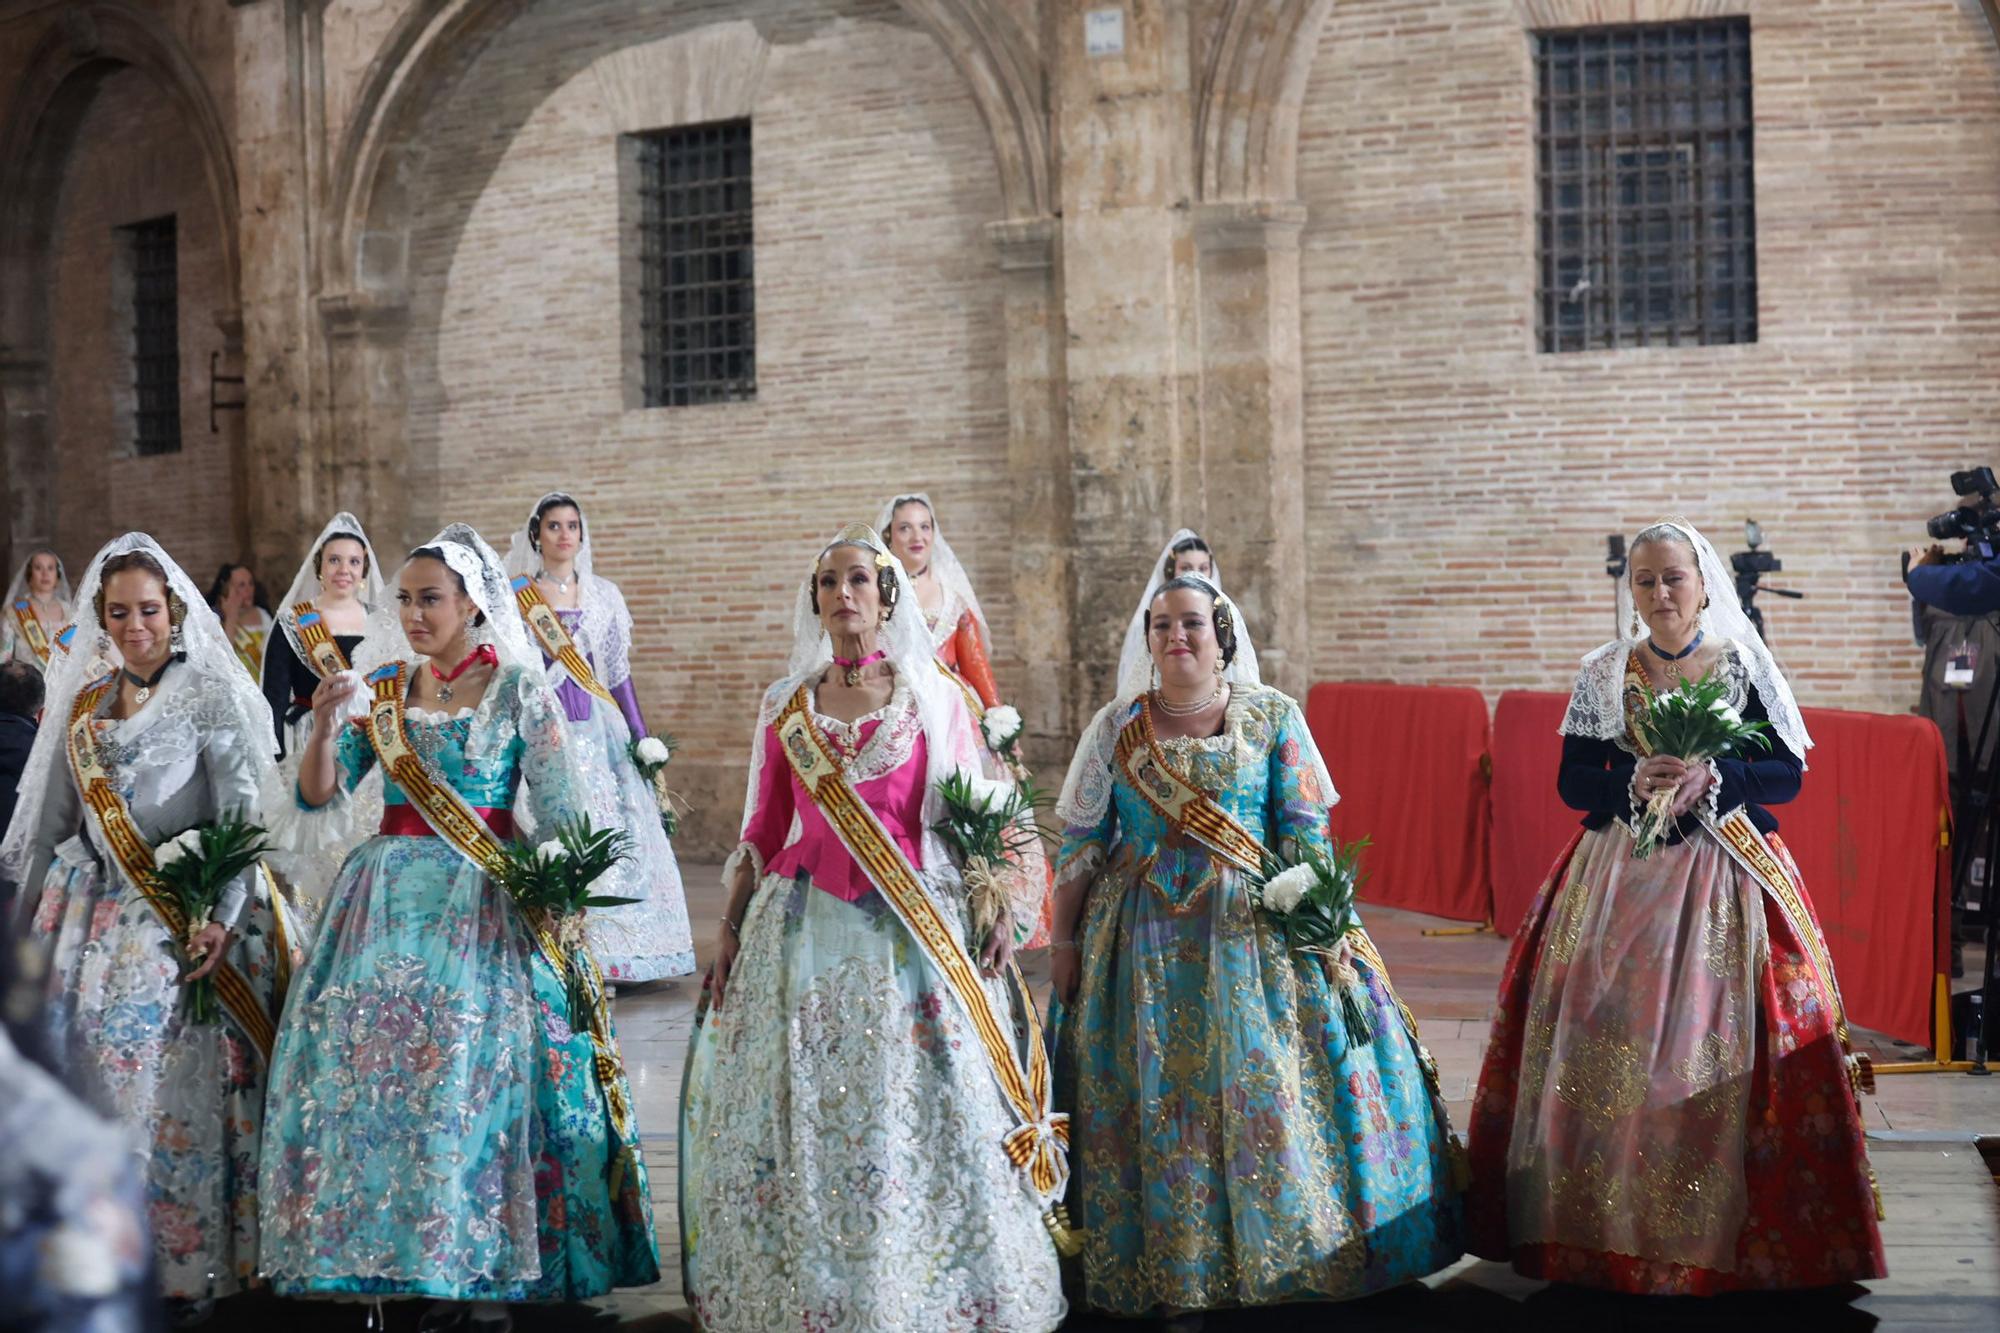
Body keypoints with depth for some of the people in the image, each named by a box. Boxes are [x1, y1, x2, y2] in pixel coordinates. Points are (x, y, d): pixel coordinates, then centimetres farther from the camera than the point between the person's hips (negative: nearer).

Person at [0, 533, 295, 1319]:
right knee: (91, 1071, 1)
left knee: (174, 1079, -9)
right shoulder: (83, 705, 15)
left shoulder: (211, 695, -1)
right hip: (93, 916, 5)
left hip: (182, 920, -5)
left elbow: (242, 813, -8)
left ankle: (189, 1264, -3)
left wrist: (222, 915, -18)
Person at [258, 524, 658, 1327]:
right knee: (377, 1066, -1)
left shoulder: (519, 690, -2)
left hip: (486, 904, -4)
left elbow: (560, 809, -3)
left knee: (479, 1073, -9)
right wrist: (325, 727, -11)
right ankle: (416, 1264, 8)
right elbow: (319, 796, 6)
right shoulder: (380, 687, 10)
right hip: (390, 899, 4)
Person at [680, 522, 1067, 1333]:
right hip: (805, 930, 2)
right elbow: (762, 832, 11)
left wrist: (999, 909, -7)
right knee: (804, 1112, 3)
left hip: (914, 932, -2)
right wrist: (729, 928, 7)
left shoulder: (933, 699, 3)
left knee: (916, 1114, -3)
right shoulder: (784, 706, 9)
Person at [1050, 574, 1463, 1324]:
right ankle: (1171, 1277, 9)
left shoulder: (1273, 719, 2)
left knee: (1269, 1086, -3)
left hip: (1254, 932, 0)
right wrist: (1064, 941, 5)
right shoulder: (1117, 727, 4)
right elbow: (1080, 843, 7)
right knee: (1157, 1102, 0)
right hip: (1145, 942, 1)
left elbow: (1307, 834, 1)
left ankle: (1282, 1260, 11)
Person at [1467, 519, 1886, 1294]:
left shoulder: (1743, 665, 2)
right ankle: (1609, 1225, 6)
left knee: (1718, 1050, -9)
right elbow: (1572, 782, 5)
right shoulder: (1603, 674, 6)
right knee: (1608, 1051, -4)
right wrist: (1634, 782, -14)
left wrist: (1712, 777, -17)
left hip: (1724, 880, -2)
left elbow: (1787, 773, -1)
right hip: (1620, 878, 2)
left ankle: (1722, 1232, 1)